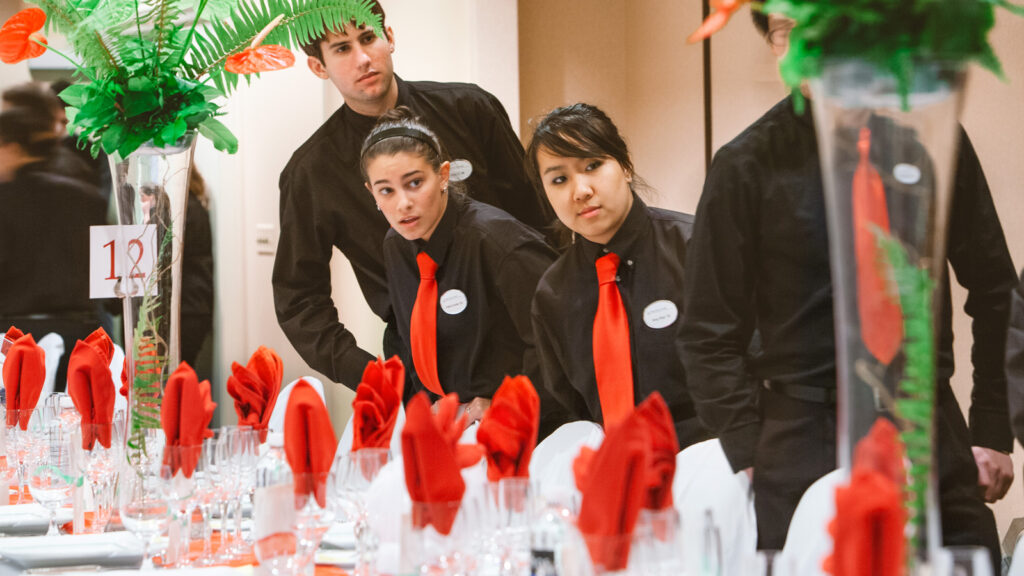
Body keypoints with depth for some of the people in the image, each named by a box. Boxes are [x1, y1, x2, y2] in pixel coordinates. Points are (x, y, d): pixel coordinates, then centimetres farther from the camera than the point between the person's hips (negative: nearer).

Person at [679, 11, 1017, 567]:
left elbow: (992, 291, 12)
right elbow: (710, 334, 1)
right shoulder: (748, 164, -1)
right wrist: (750, 458, -7)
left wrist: (992, 432, 9)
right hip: (806, 453, -2)